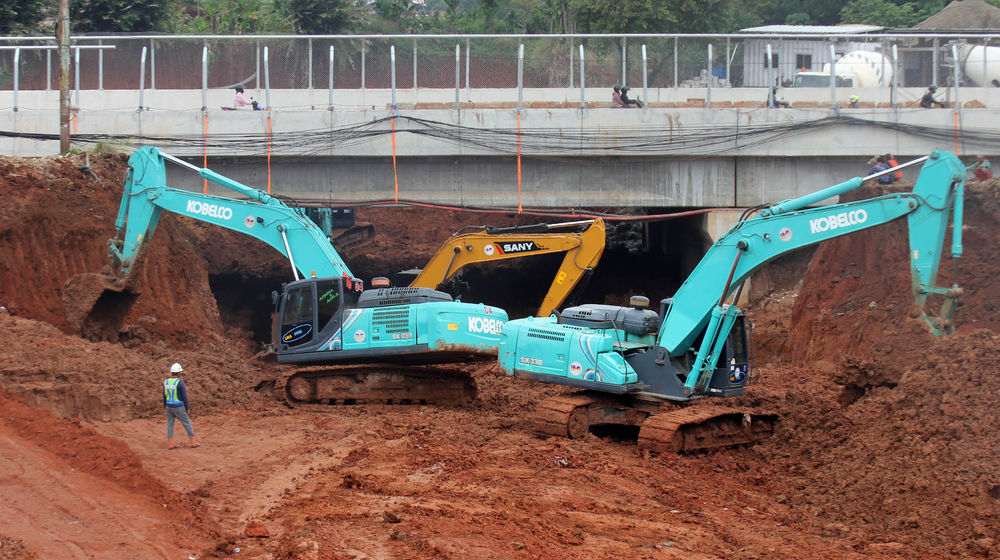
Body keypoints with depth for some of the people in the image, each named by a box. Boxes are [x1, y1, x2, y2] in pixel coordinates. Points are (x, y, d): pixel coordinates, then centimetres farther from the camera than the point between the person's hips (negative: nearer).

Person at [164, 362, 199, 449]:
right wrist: (187, 408, -5)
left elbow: (164, 395, 10)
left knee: (170, 425, 10)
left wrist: (164, 405, 24)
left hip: (169, 406, 5)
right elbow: (184, 396, -16)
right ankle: (193, 442, 7)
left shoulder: (166, 382, -1)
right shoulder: (180, 383, -19)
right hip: (178, 407, -5)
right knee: (187, 423, 5)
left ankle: (170, 443, 4)